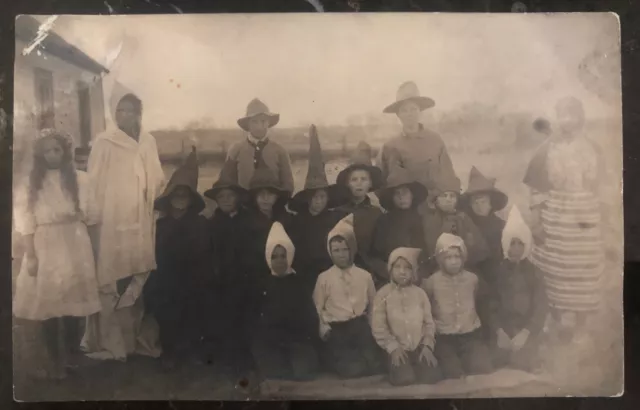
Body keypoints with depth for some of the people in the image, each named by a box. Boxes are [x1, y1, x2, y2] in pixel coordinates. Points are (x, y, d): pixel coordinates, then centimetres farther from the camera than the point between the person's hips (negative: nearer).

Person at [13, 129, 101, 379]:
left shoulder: (79, 179, 1)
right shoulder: (30, 184, 4)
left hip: (75, 247, -1)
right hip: (44, 250, 1)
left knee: (73, 304, 1)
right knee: (47, 306, 4)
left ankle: (69, 357, 14)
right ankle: (57, 362, 14)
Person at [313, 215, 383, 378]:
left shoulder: (365, 276, 10)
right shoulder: (324, 278, 4)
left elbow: (373, 303, 16)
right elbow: (317, 308, 4)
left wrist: (370, 324, 4)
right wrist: (324, 328, -8)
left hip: (361, 326, 2)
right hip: (336, 329, -2)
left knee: (372, 364, -17)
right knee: (351, 368, -19)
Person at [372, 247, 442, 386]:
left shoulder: (420, 293, 3)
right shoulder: (383, 294, -6)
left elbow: (429, 322, 7)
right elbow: (378, 327, -7)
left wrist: (427, 345, -5)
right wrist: (393, 347, -14)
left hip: (420, 347, 3)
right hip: (398, 349, -2)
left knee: (431, 377, -17)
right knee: (405, 378, -24)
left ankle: (416, 367, 16)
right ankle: (398, 369, 10)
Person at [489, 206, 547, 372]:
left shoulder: (534, 274, 3)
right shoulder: (497, 272, 2)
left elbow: (540, 308, -1)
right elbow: (491, 306, 2)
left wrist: (524, 334, -13)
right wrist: (499, 332, -12)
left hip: (527, 332, 0)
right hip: (502, 331, 0)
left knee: (522, 363, -14)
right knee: (501, 363, -13)